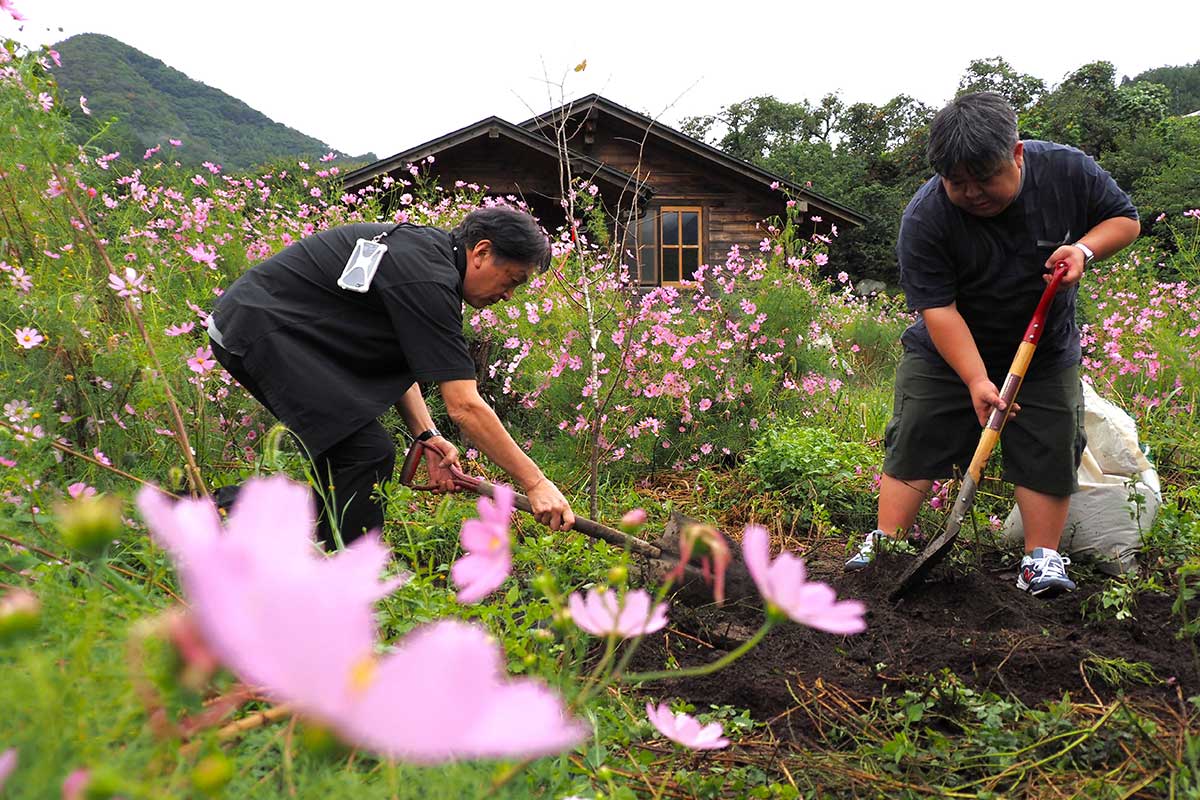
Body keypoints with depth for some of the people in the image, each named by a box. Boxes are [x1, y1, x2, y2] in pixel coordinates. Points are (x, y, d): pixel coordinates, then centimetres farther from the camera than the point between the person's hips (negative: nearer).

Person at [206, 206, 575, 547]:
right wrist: (535, 482, -20)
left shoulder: (424, 247, 9)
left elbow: (396, 357, 13)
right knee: (369, 452, -14)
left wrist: (427, 435, 2)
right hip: (258, 331, -11)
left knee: (346, 445, 15)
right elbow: (465, 406, -25)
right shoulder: (428, 279, -22)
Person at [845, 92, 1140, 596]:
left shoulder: (1068, 171, -15)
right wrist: (977, 381, -33)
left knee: (1050, 450, -1)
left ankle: (1042, 560, 10)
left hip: (1046, 351, 2)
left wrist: (1084, 248, -22)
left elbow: (1125, 219, 1)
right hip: (948, 351, -2)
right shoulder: (923, 219, -24)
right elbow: (938, 308, -26)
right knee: (916, 441, -4)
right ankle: (884, 545, 3)